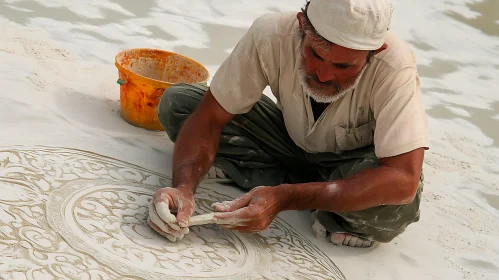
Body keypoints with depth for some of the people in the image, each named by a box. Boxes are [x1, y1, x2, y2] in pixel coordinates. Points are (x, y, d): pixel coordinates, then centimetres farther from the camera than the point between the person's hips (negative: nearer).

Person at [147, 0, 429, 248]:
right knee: (177, 102, -15)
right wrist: (183, 187, -40)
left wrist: (285, 198, -45)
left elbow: (403, 180, -41)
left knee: (393, 207, -39)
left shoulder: (395, 68, -35)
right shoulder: (270, 35, -28)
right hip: (292, 139, 4)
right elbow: (209, 116, -20)